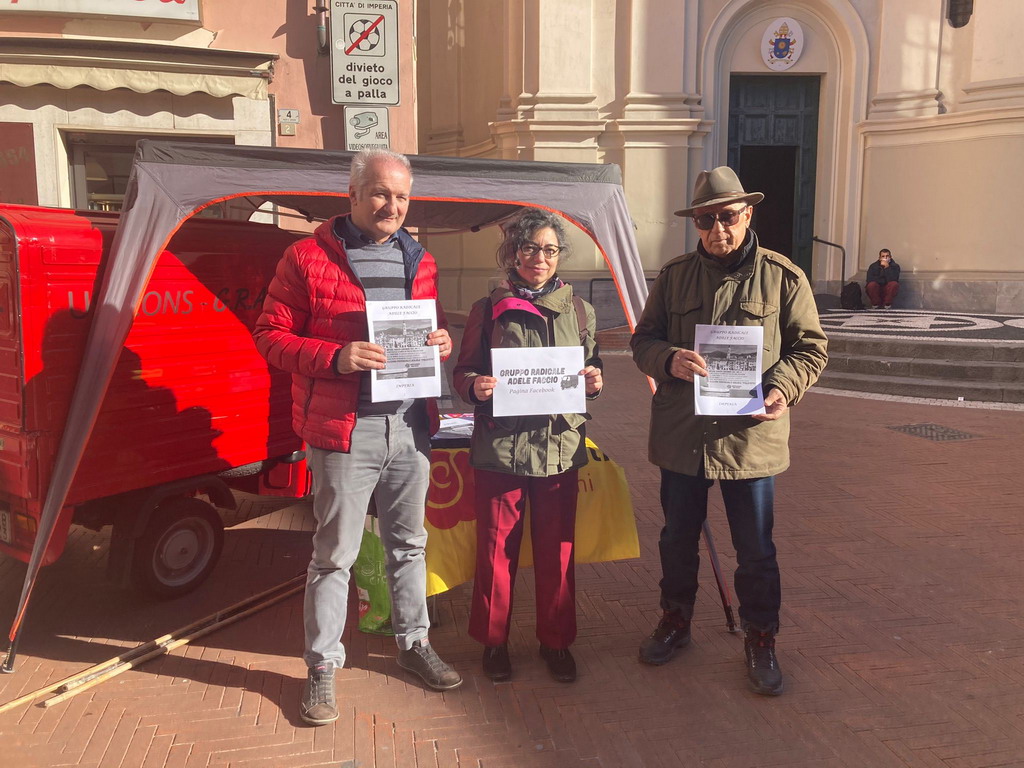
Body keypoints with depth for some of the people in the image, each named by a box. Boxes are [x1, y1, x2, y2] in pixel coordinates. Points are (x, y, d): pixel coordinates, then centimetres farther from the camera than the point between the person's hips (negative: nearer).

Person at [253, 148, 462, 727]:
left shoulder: (420, 262, 12)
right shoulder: (308, 258, -4)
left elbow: (437, 329, 22)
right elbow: (271, 336, -5)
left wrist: (443, 343, -2)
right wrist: (335, 358, -20)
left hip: (411, 427, 5)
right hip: (345, 430, -5)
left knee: (409, 544, 17)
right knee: (335, 555, 3)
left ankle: (415, 642, 35)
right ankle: (322, 667, 20)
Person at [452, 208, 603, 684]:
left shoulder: (579, 311, 8)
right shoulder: (488, 310, 2)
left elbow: (592, 374, 16)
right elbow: (463, 373, 5)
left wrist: (594, 382, -6)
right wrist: (475, 387, -17)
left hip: (561, 446, 2)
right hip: (500, 445, -1)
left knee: (557, 550, 10)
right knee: (497, 548, 7)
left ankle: (556, 641, 28)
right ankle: (493, 640, 26)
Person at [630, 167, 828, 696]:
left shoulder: (782, 277, -2)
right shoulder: (674, 276, 5)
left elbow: (810, 348, 2)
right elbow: (642, 339, 8)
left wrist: (783, 388, -17)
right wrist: (669, 359, -15)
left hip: (751, 435, -2)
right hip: (681, 435, 3)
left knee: (755, 549, 9)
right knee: (678, 539, 18)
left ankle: (760, 640, 29)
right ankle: (676, 620, 39)